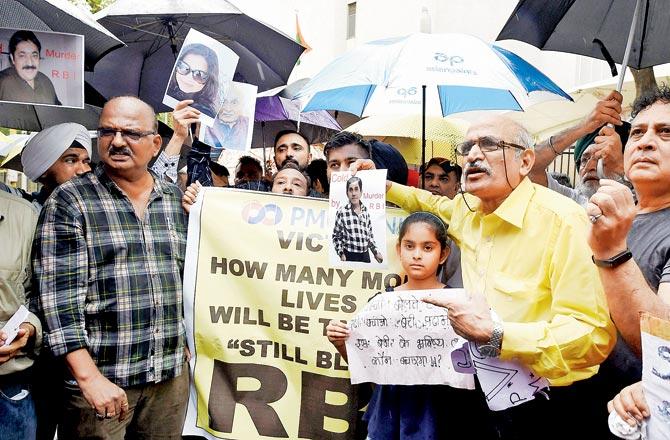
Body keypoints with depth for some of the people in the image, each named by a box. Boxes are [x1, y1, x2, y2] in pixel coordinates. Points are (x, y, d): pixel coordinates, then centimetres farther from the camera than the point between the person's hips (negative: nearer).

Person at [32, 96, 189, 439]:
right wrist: (89, 377, -19)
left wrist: (189, 345, 10)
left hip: (172, 374, 4)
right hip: (100, 378, -4)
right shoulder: (69, 201, -6)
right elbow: (58, 295, -13)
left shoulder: (178, 201, 7)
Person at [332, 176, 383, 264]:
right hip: (350, 256, -4)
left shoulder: (365, 211, 6)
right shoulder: (342, 212, -7)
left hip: (365, 256, 4)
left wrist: (376, 252, 10)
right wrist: (341, 254, -10)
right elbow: (336, 236, -2)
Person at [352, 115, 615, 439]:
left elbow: (596, 334, -27)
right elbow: (435, 205, 29)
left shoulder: (561, 220, -21)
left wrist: (494, 336, -32)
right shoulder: (467, 210, 3)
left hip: (550, 410, -6)